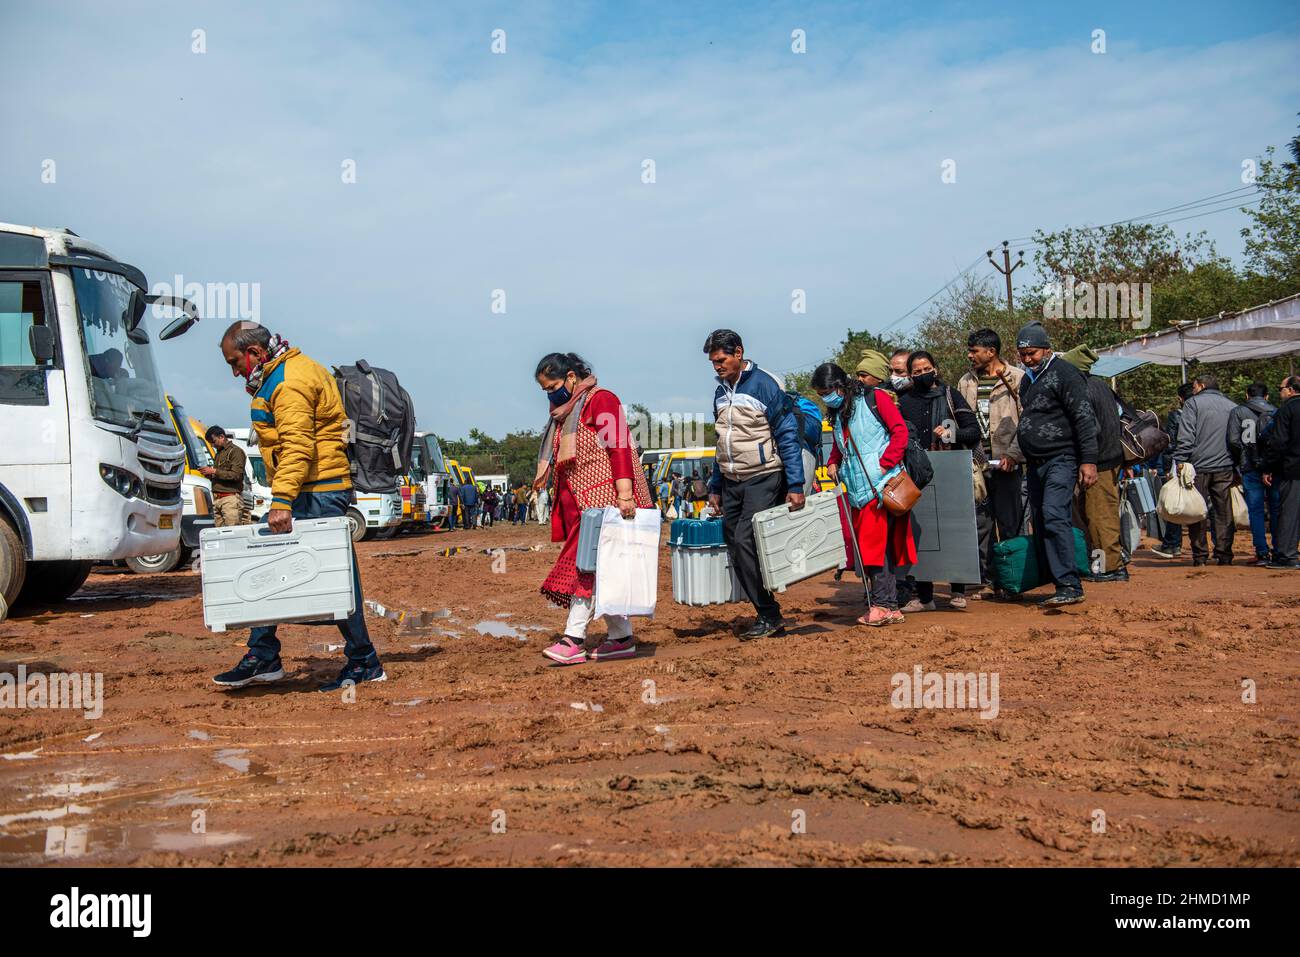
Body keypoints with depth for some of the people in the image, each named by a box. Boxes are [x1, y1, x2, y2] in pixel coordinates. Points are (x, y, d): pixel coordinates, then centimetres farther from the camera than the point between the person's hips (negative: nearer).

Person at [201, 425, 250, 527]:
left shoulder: (235, 451, -2)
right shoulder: (219, 453, 23)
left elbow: (236, 475, -12)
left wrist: (214, 471, -11)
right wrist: (209, 473, 9)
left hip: (230, 498, -8)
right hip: (217, 499, 8)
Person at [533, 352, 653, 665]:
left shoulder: (601, 400, -7)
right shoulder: (565, 413, 21)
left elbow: (619, 448, -16)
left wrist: (624, 494, -23)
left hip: (602, 500, -9)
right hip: (579, 503, 9)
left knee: (588, 566, -12)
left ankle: (573, 639, -13)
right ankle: (622, 638, 11)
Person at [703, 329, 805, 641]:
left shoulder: (766, 384, -10)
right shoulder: (721, 392, 12)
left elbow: (788, 437, -11)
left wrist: (795, 486, -16)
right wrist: (715, 487, 18)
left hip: (764, 479, -7)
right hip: (731, 483, 7)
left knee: (744, 541, -19)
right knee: (736, 551, 3)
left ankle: (769, 617, -8)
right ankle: (768, 618, 11)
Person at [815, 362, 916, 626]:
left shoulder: (874, 398, -2)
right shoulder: (836, 413, 19)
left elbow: (900, 430, -7)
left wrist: (885, 464, -15)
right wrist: (832, 463, 9)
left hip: (882, 484, -7)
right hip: (858, 489, 7)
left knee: (876, 540, -12)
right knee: (865, 544, 4)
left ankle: (881, 604, -9)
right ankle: (891, 608, 7)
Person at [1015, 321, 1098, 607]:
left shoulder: (1063, 373, -7)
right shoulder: (1026, 380, 19)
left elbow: (1084, 419, -13)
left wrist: (1088, 460, -18)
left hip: (1061, 459, -9)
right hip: (1035, 463, 9)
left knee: (1054, 514, -23)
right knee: (1041, 525, 6)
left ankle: (1070, 586, -24)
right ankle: (1061, 585, 12)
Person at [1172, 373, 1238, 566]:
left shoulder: (1193, 403, 1)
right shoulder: (1232, 406, 15)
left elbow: (1186, 437, -9)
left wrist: (1180, 462, -9)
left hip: (1199, 466, -4)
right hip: (1225, 467, 4)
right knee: (1224, 512, 6)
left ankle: (1199, 556, 1)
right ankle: (1224, 555, 5)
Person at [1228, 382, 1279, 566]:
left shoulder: (1238, 412, 1)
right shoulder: (1276, 412, 7)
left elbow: (1233, 441, -7)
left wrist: (1237, 462, 6)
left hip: (1251, 468, -2)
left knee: (1256, 511, 2)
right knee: (1276, 510, 10)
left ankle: (1262, 553, -1)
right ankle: (1278, 552, 11)